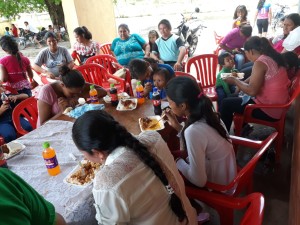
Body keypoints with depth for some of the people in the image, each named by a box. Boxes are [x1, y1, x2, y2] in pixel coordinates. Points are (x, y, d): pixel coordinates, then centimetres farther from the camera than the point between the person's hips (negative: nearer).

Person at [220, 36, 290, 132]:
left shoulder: (260, 62, -21)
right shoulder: (272, 57, 7)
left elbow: (252, 91, -26)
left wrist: (235, 81, -12)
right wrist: (241, 83, 11)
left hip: (269, 110, -9)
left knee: (227, 103, 1)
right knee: (237, 97, 27)